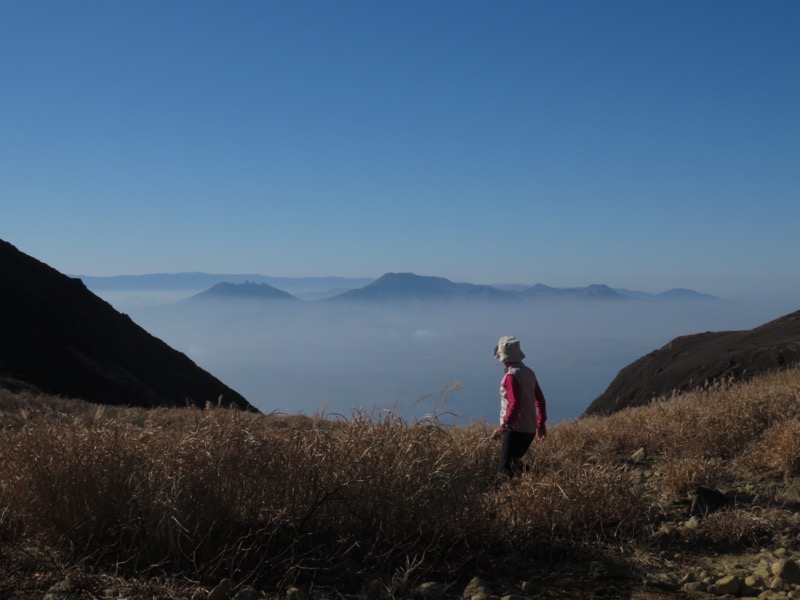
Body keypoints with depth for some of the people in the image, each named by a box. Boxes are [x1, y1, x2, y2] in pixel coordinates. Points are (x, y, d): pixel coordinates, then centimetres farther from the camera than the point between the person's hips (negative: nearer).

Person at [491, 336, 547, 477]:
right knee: (514, 463, 22)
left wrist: (503, 426, -24)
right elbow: (540, 399, 17)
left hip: (516, 429, -9)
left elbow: (515, 404, -23)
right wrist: (541, 423, 25)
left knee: (505, 468, -9)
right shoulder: (529, 372, 11)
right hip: (530, 429, 9)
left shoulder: (511, 375, -14)